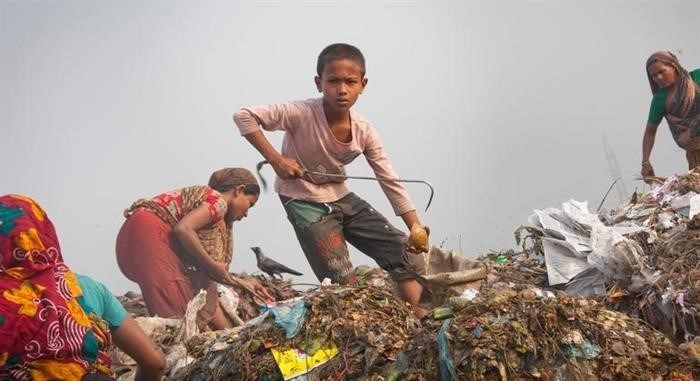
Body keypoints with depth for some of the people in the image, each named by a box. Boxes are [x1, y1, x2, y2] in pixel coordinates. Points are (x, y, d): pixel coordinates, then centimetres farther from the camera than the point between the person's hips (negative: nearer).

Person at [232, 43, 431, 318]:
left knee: (401, 247, 1)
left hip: (342, 198, 6)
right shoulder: (302, 114, -25)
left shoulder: (364, 131, -9)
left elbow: (391, 182, -5)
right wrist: (275, 159, -30)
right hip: (305, 203, -6)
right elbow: (243, 116, -26)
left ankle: (416, 313, 11)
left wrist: (415, 227, -13)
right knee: (343, 280, -12)